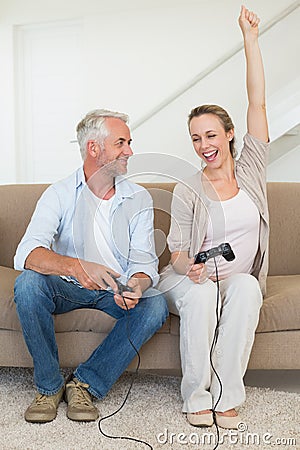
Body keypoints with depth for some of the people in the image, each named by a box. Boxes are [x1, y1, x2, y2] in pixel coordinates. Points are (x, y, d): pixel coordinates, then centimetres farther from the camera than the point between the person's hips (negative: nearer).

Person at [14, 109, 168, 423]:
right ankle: (48, 387, -10)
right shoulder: (60, 194, -9)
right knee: (28, 284, -31)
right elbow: (27, 254, -24)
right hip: (66, 289, -1)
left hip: (119, 290, 2)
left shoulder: (139, 198, -1)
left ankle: (84, 384, -12)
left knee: (156, 305, -26)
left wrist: (137, 285, -32)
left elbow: (144, 261, -7)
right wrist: (75, 266, -44)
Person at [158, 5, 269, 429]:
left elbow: (257, 102, -2)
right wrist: (189, 266, -28)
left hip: (240, 281, 2)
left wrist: (250, 39, -4)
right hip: (192, 280, -1)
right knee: (202, 294, -35)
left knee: (247, 286, -33)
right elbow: (177, 248, -3)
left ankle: (227, 394, -25)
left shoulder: (250, 171, 4)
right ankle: (198, 395, -21)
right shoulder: (187, 191, -2)